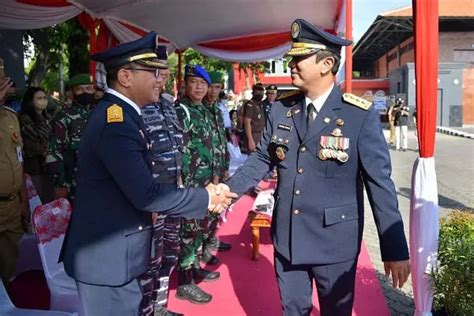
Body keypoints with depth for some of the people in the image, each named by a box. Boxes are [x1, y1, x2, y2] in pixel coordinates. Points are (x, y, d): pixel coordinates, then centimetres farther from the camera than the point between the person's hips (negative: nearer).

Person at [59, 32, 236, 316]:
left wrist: (199, 194, 4)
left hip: (115, 251, 9)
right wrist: (205, 198, -14)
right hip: (107, 257, -9)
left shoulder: (122, 115, 8)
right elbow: (145, 194, -26)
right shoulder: (116, 121, -23)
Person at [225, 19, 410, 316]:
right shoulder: (281, 109, -1)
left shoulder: (361, 115, -14)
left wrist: (395, 250, -11)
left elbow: (380, 183, -13)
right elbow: (262, 159, 9)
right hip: (287, 237, 4)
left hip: (335, 242, -3)